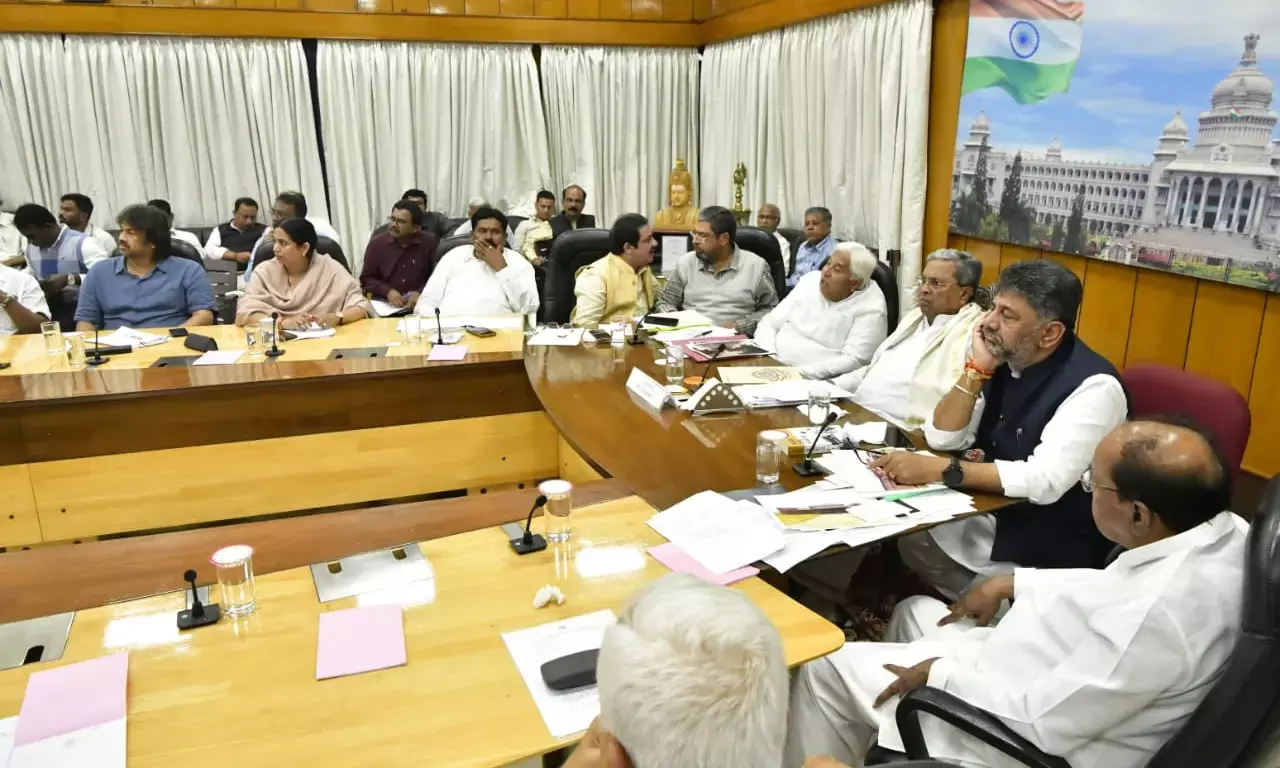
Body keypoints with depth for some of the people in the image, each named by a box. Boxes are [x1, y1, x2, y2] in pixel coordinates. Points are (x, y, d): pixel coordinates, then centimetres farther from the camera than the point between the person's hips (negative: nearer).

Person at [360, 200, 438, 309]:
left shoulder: (430, 242, -1)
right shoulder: (376, 244, 3)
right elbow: (366, 278, 7)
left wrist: (420, 293, -15)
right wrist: (387, 291, -10)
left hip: (419, 303, 0)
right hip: (384, 304, 0)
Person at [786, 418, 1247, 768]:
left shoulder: (1161, 612, -38)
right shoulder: (1220, 528, -11)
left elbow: (1044, 720, -28)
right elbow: (1114, 588, 8)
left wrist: (941, 674, -15)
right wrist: (1013, 583, 7)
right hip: (1063, 676, 9)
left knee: (826, 670, 0)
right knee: (914, 612, 25)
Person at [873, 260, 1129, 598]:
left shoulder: (1093, 386, -21)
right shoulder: (1006, 358, -1)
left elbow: (1044, 482, -31)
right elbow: (943, 438, -2)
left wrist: (939, 469, -30)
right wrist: (977, 369, -14)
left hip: (1052, 547, -6)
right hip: (993, 515, 7)